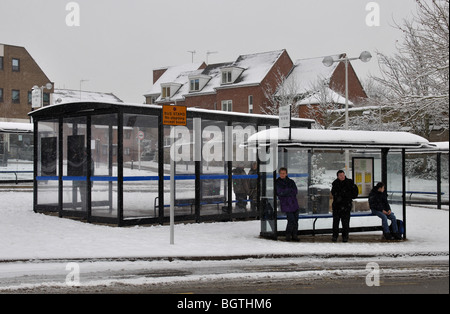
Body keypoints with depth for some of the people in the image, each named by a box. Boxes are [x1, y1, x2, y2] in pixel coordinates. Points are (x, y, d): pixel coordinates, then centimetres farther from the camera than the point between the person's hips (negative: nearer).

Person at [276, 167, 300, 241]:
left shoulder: (291, 181, 11)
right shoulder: (277, 183, 2)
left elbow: (296, 191, 1)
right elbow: (280, 192, -11)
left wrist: (286, 192, -9)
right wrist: (290, 190, -4)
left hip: (294, 203, 4)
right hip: (286, 204, -4)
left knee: (296, 220, 4)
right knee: (291, 220, -12)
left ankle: (294, 235, 14)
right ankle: (288, 235, 4)